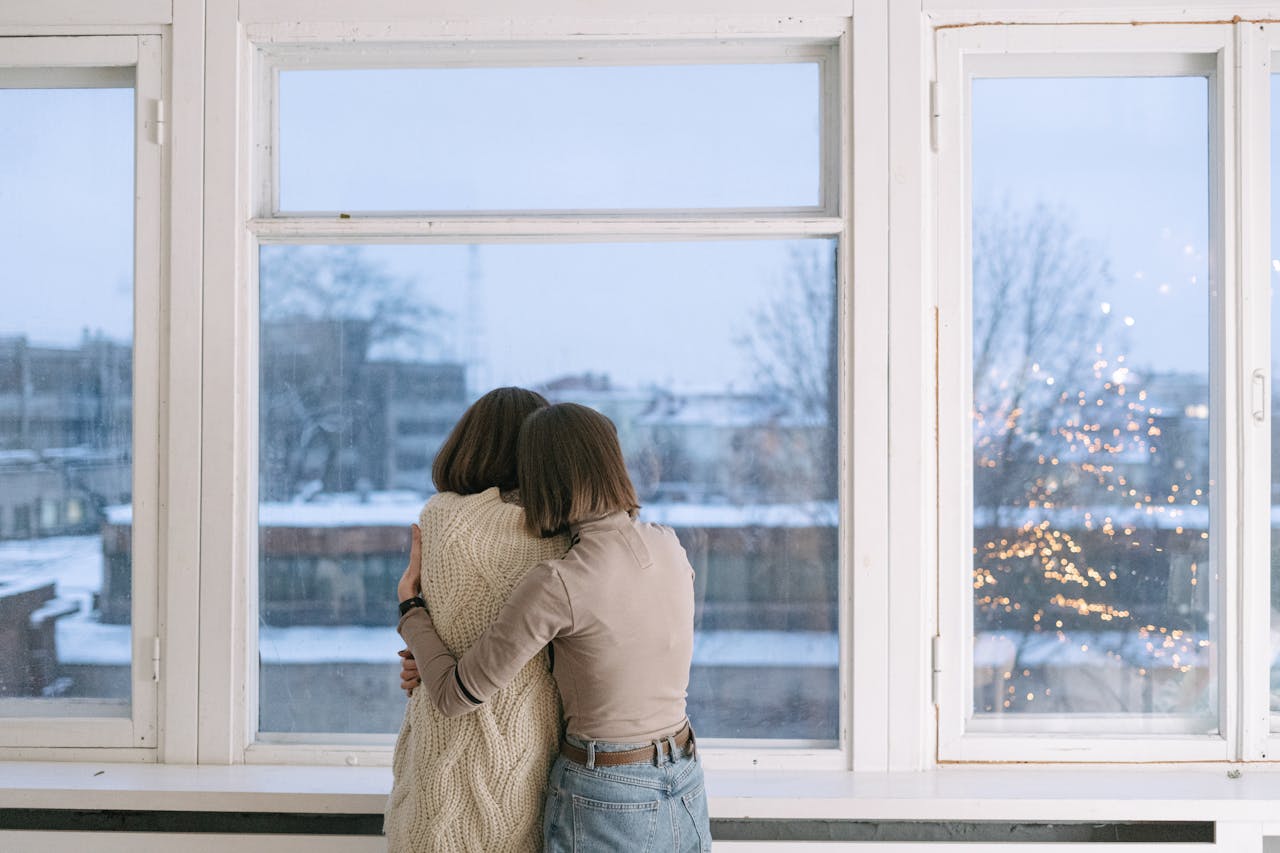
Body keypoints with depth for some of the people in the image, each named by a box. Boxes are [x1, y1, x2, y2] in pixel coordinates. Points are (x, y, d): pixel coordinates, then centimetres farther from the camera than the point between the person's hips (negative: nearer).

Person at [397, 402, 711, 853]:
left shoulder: (556, 583, -21)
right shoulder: (669, 547, -2)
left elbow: (458, 697, -14)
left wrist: (411, 607, 3)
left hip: (604, 803, -5)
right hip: (687, 794, 6)